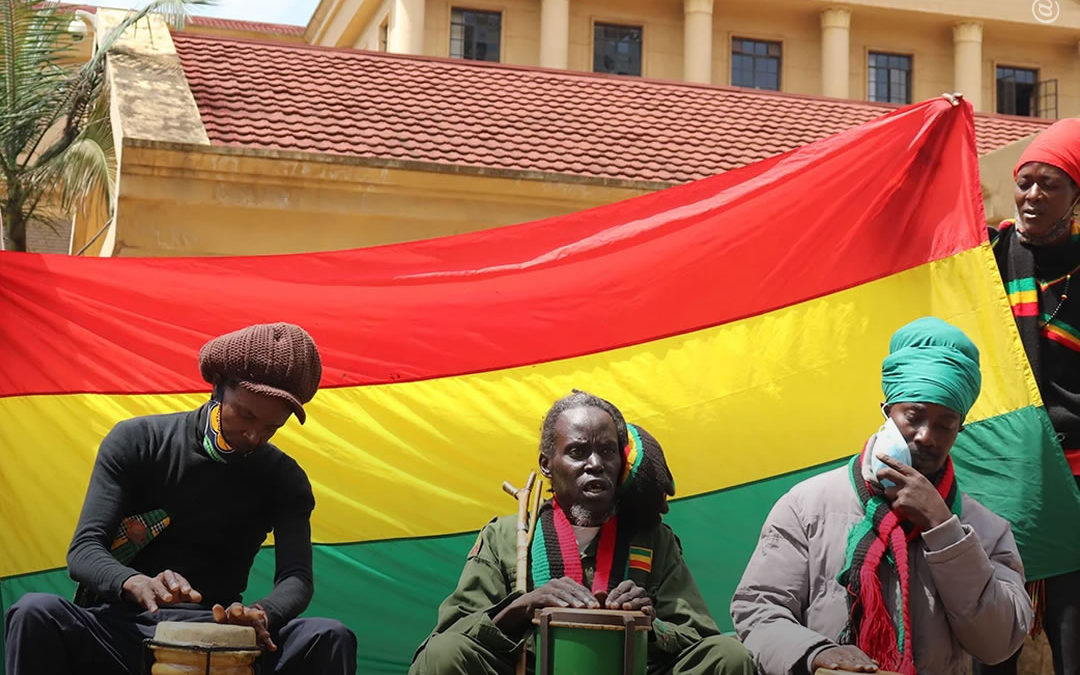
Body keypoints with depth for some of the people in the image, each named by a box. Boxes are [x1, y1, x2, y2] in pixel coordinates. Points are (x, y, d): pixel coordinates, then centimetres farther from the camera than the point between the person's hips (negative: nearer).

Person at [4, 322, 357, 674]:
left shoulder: (285, 480, 4)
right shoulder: (136, 442, -2)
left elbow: (296, 578, -8)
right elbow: (83, 550, -11)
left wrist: (263, 615, -34)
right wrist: (135, 584, -36)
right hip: (122, 629, -1)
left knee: (330, 639, -27)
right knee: (36, 613, -33)